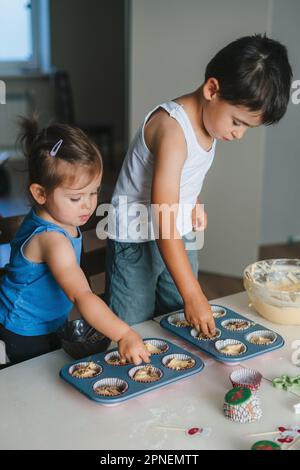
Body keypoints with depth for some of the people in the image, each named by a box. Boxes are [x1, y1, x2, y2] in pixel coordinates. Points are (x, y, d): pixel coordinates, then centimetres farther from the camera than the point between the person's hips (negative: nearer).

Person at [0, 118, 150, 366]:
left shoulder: (60, 218, -8)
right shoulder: (52, 240, -37)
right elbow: (81, 296, -47)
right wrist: (123, 334, -56)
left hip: (52, 324, 9)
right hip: (27, 335, -9)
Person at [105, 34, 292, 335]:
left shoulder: (208, 118, -2)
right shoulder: (173, 128, -28)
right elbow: (164, 224, -32)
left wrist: (193, 203, 0)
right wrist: (193, 295, -32)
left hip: (180, 238, 8)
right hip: (137, 239, -8)